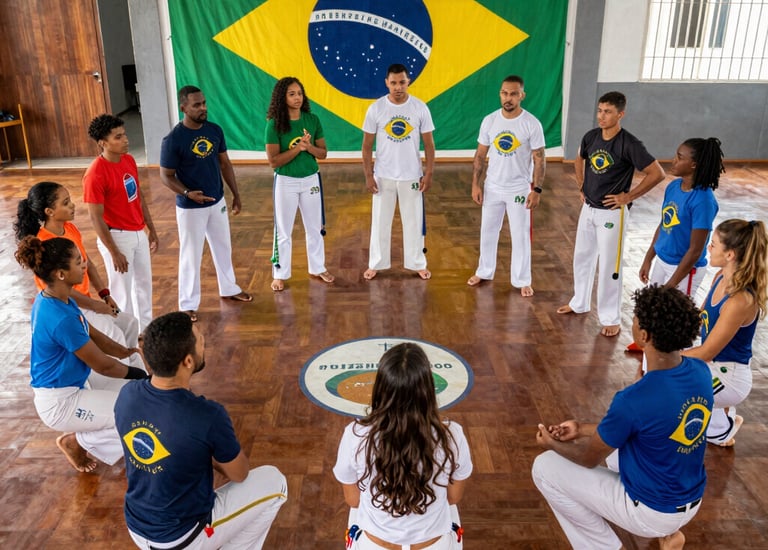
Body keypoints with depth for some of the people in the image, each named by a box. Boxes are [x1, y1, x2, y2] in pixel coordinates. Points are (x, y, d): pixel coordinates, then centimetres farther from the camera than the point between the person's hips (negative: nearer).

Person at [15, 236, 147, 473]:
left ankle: (82, 432, 19)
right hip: (60, 402, -10)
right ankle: (76, 441, 6)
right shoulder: (61, 318, -31)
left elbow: (93, 335, 10)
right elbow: (102, 365, -21)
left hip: (76, 383, 10)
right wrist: (135, 373, -5)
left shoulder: (54, 299, -1)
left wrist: (126, 352, -1)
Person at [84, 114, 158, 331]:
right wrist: (114, 252, -18)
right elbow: (96, 218, -20)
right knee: (122, 289, 7)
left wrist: (152, 230, 13)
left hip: (138, 233, 8)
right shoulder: (95, 174, -23)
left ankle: (146, 328, 37)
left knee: (144, 282, 19)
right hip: (117, 237, -8)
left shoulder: (129, 160, 1)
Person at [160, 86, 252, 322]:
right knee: (191, 256, 4)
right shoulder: (173, 140, -19)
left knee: (223, 248, 19)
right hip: (190, 208, -6)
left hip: (217, 202, 6)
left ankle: (229, 289, 39)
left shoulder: (215, 130, -3)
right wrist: (187, 193, -29)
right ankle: (188, 304, 19)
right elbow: (166, 176, -13)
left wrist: (236, 194, 6)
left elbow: (225, 164, 7)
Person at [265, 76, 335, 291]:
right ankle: (279, 274, 21)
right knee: (283, 231, 7)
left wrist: (309, 147, -19)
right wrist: (298, 148, -24)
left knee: (315, 227, 15)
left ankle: (317, 268, 32)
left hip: (311, 179, 3)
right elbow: (273, 161, -15)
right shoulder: (274, 124, -13)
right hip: (286, 182, -3)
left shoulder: (312, 120, -3)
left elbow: (323, 153, 2)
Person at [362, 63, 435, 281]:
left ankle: (417, 263, 26)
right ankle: (376, 263, 25)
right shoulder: (376, 109, -7)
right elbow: (367, 145, -2)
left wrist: (429, 173, -5)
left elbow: (429, 143, -1)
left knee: (414, 221, 10)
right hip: (383, 176, 0)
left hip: (412, 175, 0)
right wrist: (368, 175, -6)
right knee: (380, 221, 10)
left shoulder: (420, 108, -6)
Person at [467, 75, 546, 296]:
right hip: (492, 187, 3)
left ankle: (522, 280, 21)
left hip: (520, 189, -3)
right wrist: (475, 184, -1)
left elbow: (539, 159, -8)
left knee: (520, 236, 6)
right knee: (487, 231, 15)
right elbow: (480, 155, 3)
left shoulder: (532, 124, -12)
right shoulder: (489, 121, -4)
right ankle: (484, 271, 34)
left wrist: (536, 190, -13)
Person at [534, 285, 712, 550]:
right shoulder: (701, 371, -10)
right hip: (691, 502, 7)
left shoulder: (633, 399, -32)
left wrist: (552, 443, 7)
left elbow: (590, 458, -14)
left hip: (651, 510, -7)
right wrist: (582, 429, 9)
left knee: (544, 468, 0)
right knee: (610, 437, 29)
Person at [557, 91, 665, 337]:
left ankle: (611, 318, 15)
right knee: (582, 257, 18)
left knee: (609, 266, 1)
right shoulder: (591, 136, -2)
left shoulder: (629, 144, -20)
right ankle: (579, 302, 37)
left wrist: (628, 197, -15)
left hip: (612, 213, -6)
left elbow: (657, 174, -18)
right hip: (588, 208, 6)